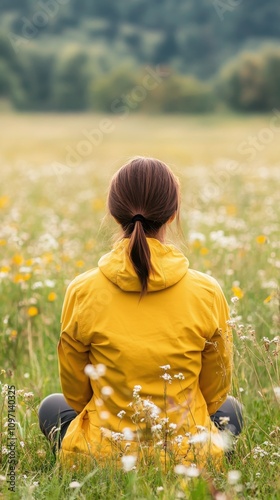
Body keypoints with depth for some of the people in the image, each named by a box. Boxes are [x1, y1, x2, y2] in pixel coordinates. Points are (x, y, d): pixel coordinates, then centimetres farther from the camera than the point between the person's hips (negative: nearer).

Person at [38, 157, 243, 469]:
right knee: (230, 409, 35)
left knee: (52, 407, 34)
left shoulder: (81, 293, -15)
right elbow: (215, 391, 0)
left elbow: (75, 393, -1)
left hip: (101, 455, 0)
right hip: (189, 454, 1)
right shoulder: (207, 294, -15)